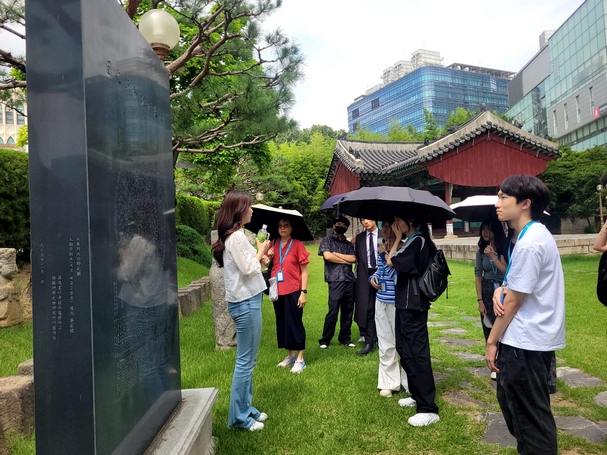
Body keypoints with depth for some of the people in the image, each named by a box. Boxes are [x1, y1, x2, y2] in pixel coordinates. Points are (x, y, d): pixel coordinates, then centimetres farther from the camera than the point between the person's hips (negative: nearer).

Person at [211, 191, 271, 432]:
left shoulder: (232, 236, 13)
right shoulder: (237, 236, -17)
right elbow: (249, 269, -17)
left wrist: (259, 256, 6)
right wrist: (260, 251, -3)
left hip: (245, 300, 10)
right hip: (246, 302, -10)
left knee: (246, 360, 16)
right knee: (245, 361, 0)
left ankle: (245, 409, 28)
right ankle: (239, 417, 12)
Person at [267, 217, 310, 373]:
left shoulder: (297, 245, -7)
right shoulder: (274, 245, 7)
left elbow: (304, 270, -7)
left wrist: (303, 292, -12)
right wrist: (268, 258, -4)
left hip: (293, 291, -5)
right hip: (278, 291, 6)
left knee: (295, 323, 0)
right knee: (282, 323, 13)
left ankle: (300, 359, 11)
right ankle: (290, 355, 28)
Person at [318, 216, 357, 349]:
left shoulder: (349, 244, 18)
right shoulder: (327, 240, 6)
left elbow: (353, 259, 2)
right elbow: (327, 256, -11)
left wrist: (336, 253, -3)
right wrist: (346, 260, -1)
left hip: (349, 281, 5)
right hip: (335, 281, -5)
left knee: (348, 311, 9)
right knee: (333, 311, -6)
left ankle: (345, 338, 21)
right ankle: (324, 340, 7)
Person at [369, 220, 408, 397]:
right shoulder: (381, 249, 9)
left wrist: (387, 255, -21)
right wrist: (373, 278, 2)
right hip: (382, 300, 7)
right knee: (385, 343, 12)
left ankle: (409, 383, 18)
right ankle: (388, 383, 22)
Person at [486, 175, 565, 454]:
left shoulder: (529, 244, -22)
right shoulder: (536, 235, 10)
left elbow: (513, 302, -18)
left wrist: (492, 341, -9)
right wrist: (501, 288, -5)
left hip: (524, 343, -10)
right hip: (531, 339, 10)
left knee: (530, 417, 5)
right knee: (513, 403, 22)